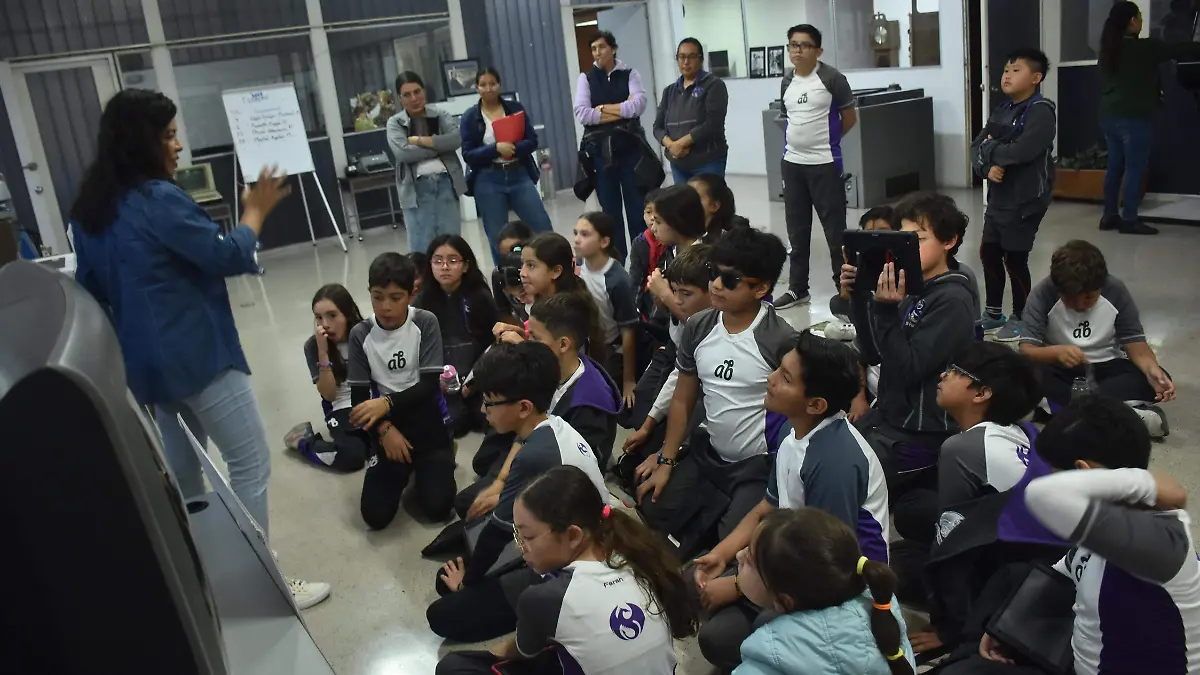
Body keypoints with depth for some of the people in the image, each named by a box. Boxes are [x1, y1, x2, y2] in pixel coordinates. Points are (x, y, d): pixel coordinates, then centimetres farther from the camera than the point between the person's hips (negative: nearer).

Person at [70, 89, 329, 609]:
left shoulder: (89, 207, 8)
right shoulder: (158, 199, -19)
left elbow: (91, 285, 18)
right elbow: (230, 256, -12)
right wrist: (255, 210, 2)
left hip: (145, 360, 9)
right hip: (197, 354, -9)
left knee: (182, 474, 19)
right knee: (251, 463, -1)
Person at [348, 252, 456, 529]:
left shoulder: (426, 323, -10)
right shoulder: (360, 335, -4)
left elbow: (430, 385, -15)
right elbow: (359, 397, -3)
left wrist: (387, 402, -29)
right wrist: (384, 429, -18)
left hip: (427, 421, -1)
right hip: (388, 425, 2)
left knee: (437, 507, -12)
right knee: (375, 516, -9)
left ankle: (424, 464, 20)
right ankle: (404, 468, 22)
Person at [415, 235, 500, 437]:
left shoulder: (480, 297, -3)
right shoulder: (421, 303, -1)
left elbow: (495, 342, -1)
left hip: (478, 373, 0)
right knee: (453, 424, -17)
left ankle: (472, 407, 17)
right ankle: (463, 410, 16)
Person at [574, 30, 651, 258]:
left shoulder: (630, 75, 4)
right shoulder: (586, 78, 6)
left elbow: (638, 105, -13)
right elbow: (582, 114, -8)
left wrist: (602, 108, -9)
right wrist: (622, 110, -9)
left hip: (629, 148, -1)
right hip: (600, 151, 1)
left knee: (637, 206, 2)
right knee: (610, 210, 6)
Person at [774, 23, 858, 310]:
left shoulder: (832, 78, -8)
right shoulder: (786, 82, 9)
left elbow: (850, 117, -1)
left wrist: (827, 139, 9)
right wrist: (803, 139, 12)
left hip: (824, 163, -6)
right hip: (792, 162, 6)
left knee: (835, 227, 0)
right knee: (796, 228, 12)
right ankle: (797, 287, 22)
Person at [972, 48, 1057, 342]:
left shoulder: (1041, 111, -14)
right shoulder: (1003, 110, 12)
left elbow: (1021, 151, -27)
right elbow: (977, 146, 5)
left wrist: (990, 148, -11)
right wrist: (988, 167, -15)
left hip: (1025, 200, -8)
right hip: (998, 197, 8)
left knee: (1014, 258, 0)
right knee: (989, 252, 14)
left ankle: (1021, 318, 17)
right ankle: (994, 312, 30)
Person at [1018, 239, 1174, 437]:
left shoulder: (1116, 291, -13)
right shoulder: (1043, 293, -19)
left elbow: (1135, 343, -11)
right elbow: (1026, 350, -24)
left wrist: (1152, 370, -33)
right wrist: (1056, 352, -46)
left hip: (1105, 367, 2)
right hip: (1060, 369, -2)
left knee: (1157, 380, -26)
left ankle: (1055, 406, -32)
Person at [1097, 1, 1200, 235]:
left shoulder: (1109, 49, 8)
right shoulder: (1144, 47, -12)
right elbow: (1179, 51, -8)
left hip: (1109, 116, 7)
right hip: (1134, 117, -7)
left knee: (1114, 166, 12)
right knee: (1135, 169, -2)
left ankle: (1109, 216, 15)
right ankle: (1129, 220, -1)